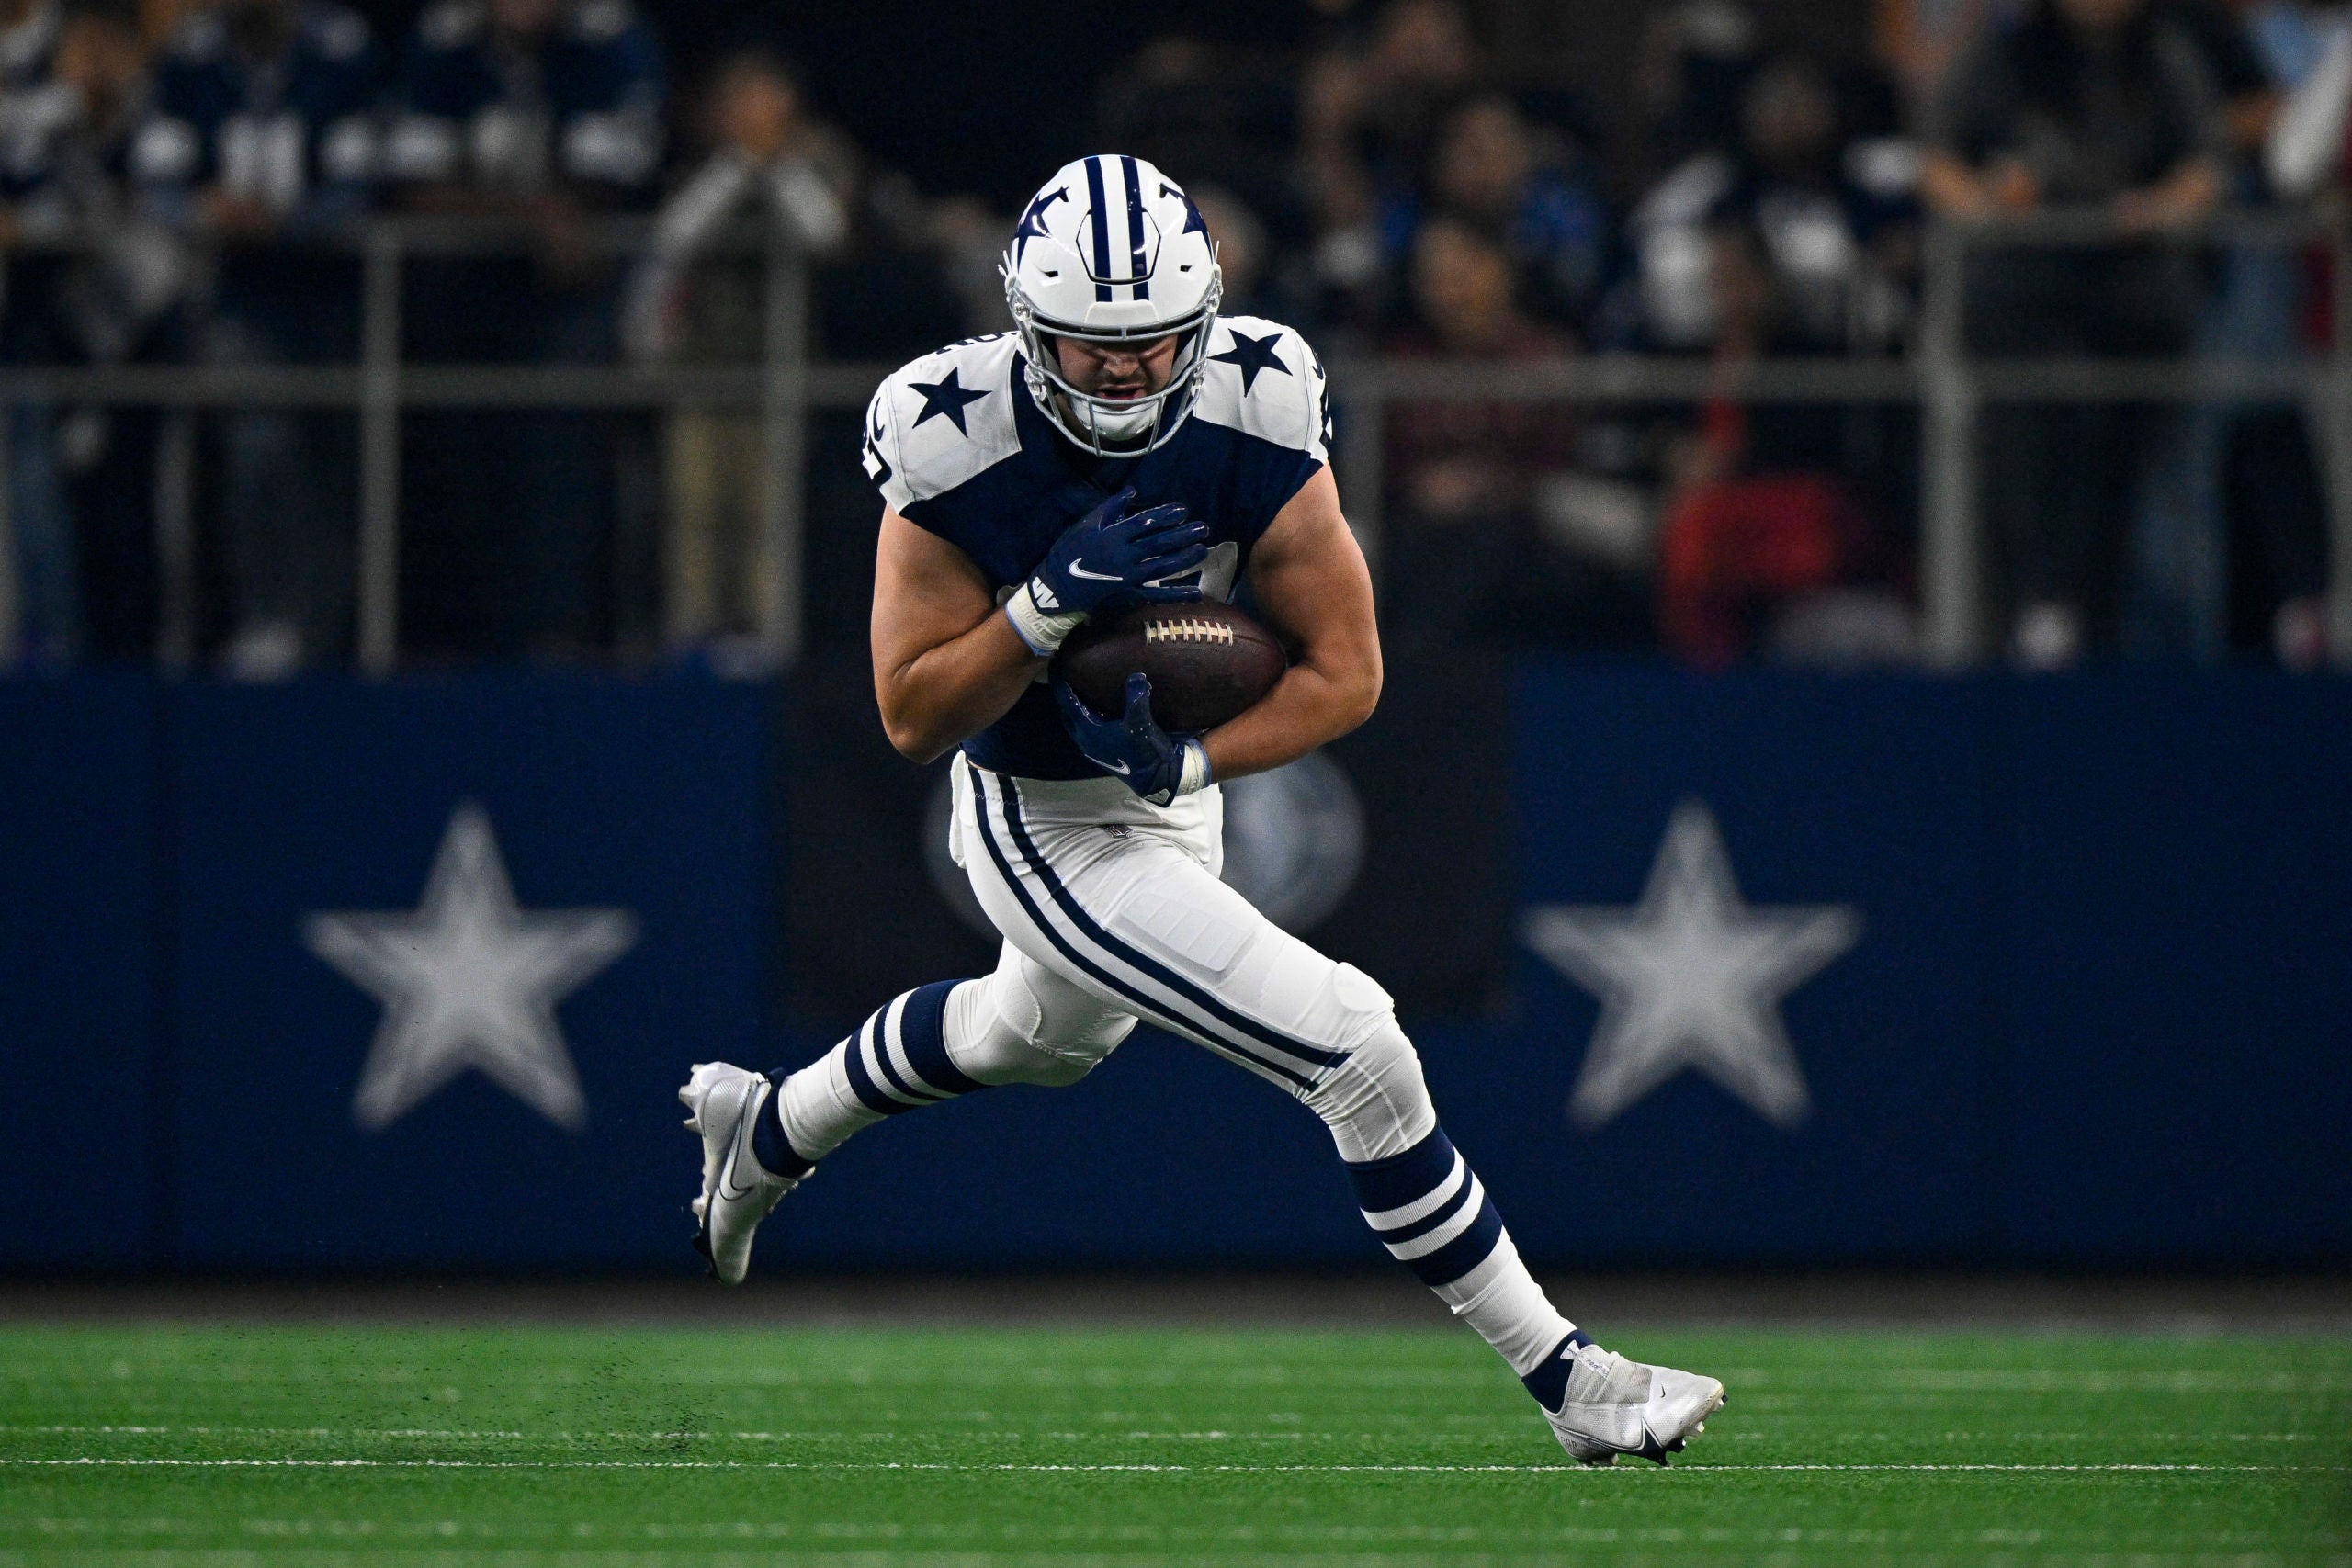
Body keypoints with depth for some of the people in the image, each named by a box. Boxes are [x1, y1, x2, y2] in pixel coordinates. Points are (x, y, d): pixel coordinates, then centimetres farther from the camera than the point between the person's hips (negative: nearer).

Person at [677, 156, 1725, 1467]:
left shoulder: (1248, 409, -19)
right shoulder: (959, 439, -26)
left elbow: (1347, 670, -14)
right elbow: (913, 719, -21)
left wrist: (1194, 759, -28)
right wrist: (1053, 599, -34)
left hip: (1174, 804, 6)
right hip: (1047, 836, -6)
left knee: (1044, 1036, 35)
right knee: (1356, 1048, -16)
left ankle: (765, 1134, 62)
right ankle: (1567, 1380, -5)